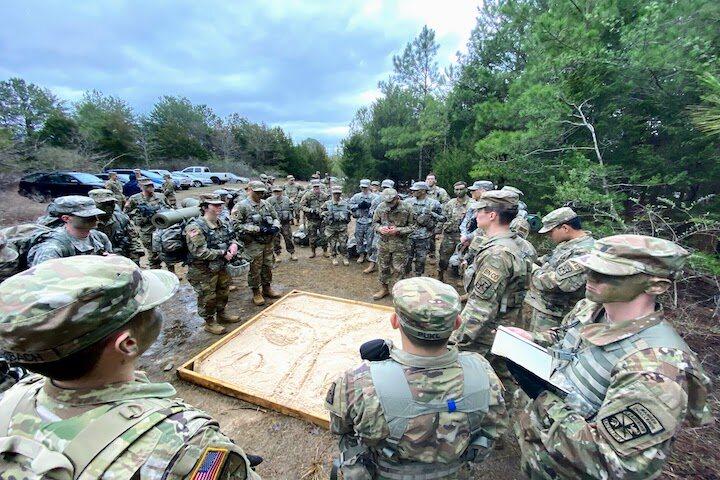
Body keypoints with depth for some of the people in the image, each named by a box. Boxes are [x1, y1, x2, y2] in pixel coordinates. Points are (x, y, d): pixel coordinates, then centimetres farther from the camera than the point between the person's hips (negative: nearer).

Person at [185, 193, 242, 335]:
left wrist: (234, 244, -9)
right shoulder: (195, 227, -22)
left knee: (223, 292, 22)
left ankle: (221, 315, 44)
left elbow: (232, 238, 15)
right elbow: (199, 252, -28)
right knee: (208, 297, 8)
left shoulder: (222, 224, 2)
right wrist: (222, 253, -25)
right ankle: (209, 322, 28)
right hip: (203, 271, -8)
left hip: (221, 267, 8)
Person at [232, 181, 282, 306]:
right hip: (253, 243, -5)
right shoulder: (241, 206, -10)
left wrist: (275, 227, -7)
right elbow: (237, 225, -17)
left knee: (268, 266, 16)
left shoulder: (266, 204, 8)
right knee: (255, 269, 5)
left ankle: (267, 288, 34)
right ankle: (256, 293, 21)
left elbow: (275, 218, 16)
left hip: (268, 242, 6)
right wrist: (258, 229, -21)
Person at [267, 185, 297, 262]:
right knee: (276, 240, 4)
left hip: (286, 223, 1)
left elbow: (291, 209, 15)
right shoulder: (269, 201, -3)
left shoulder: (286, 199, 6)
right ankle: (277, 255, 17)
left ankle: (292, 253, 15)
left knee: (288, 238, 4)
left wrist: (290, 219, 9)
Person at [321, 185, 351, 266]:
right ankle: (334, 258, 23)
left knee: (343, 243, 1)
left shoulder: (345, 203, 6)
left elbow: (349, 213, 17)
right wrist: (327, 215, -5)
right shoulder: (327, 204, -1)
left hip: (342, 226, 1)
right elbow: (321, 212, 7)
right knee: (332, 243, 6)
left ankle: (345, 258, 18)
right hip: (331, 226, -1)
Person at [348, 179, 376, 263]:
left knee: (370, 239, 4)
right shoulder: (356, 196, 6)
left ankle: (369, 254, 21)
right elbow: (350, 205, 3)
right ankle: (361, 255, 24)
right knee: (359, 239, 9)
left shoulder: (374, 197, -2)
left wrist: (369, 205, -19)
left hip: (370, 221, -2)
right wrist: (358, 206, -11)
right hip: (359, 221, 3)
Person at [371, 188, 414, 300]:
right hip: (384, 243, 3)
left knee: (398, 269, 5)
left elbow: (412, 226, -6)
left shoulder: (406, 208, -13)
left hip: (400, 244, -3)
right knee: (383, 267, 14)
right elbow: (374, 222, 7)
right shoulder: (380, 207, -6)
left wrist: (398, 230, -20)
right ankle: (384, 289, 33)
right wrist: (379, 228, -16)